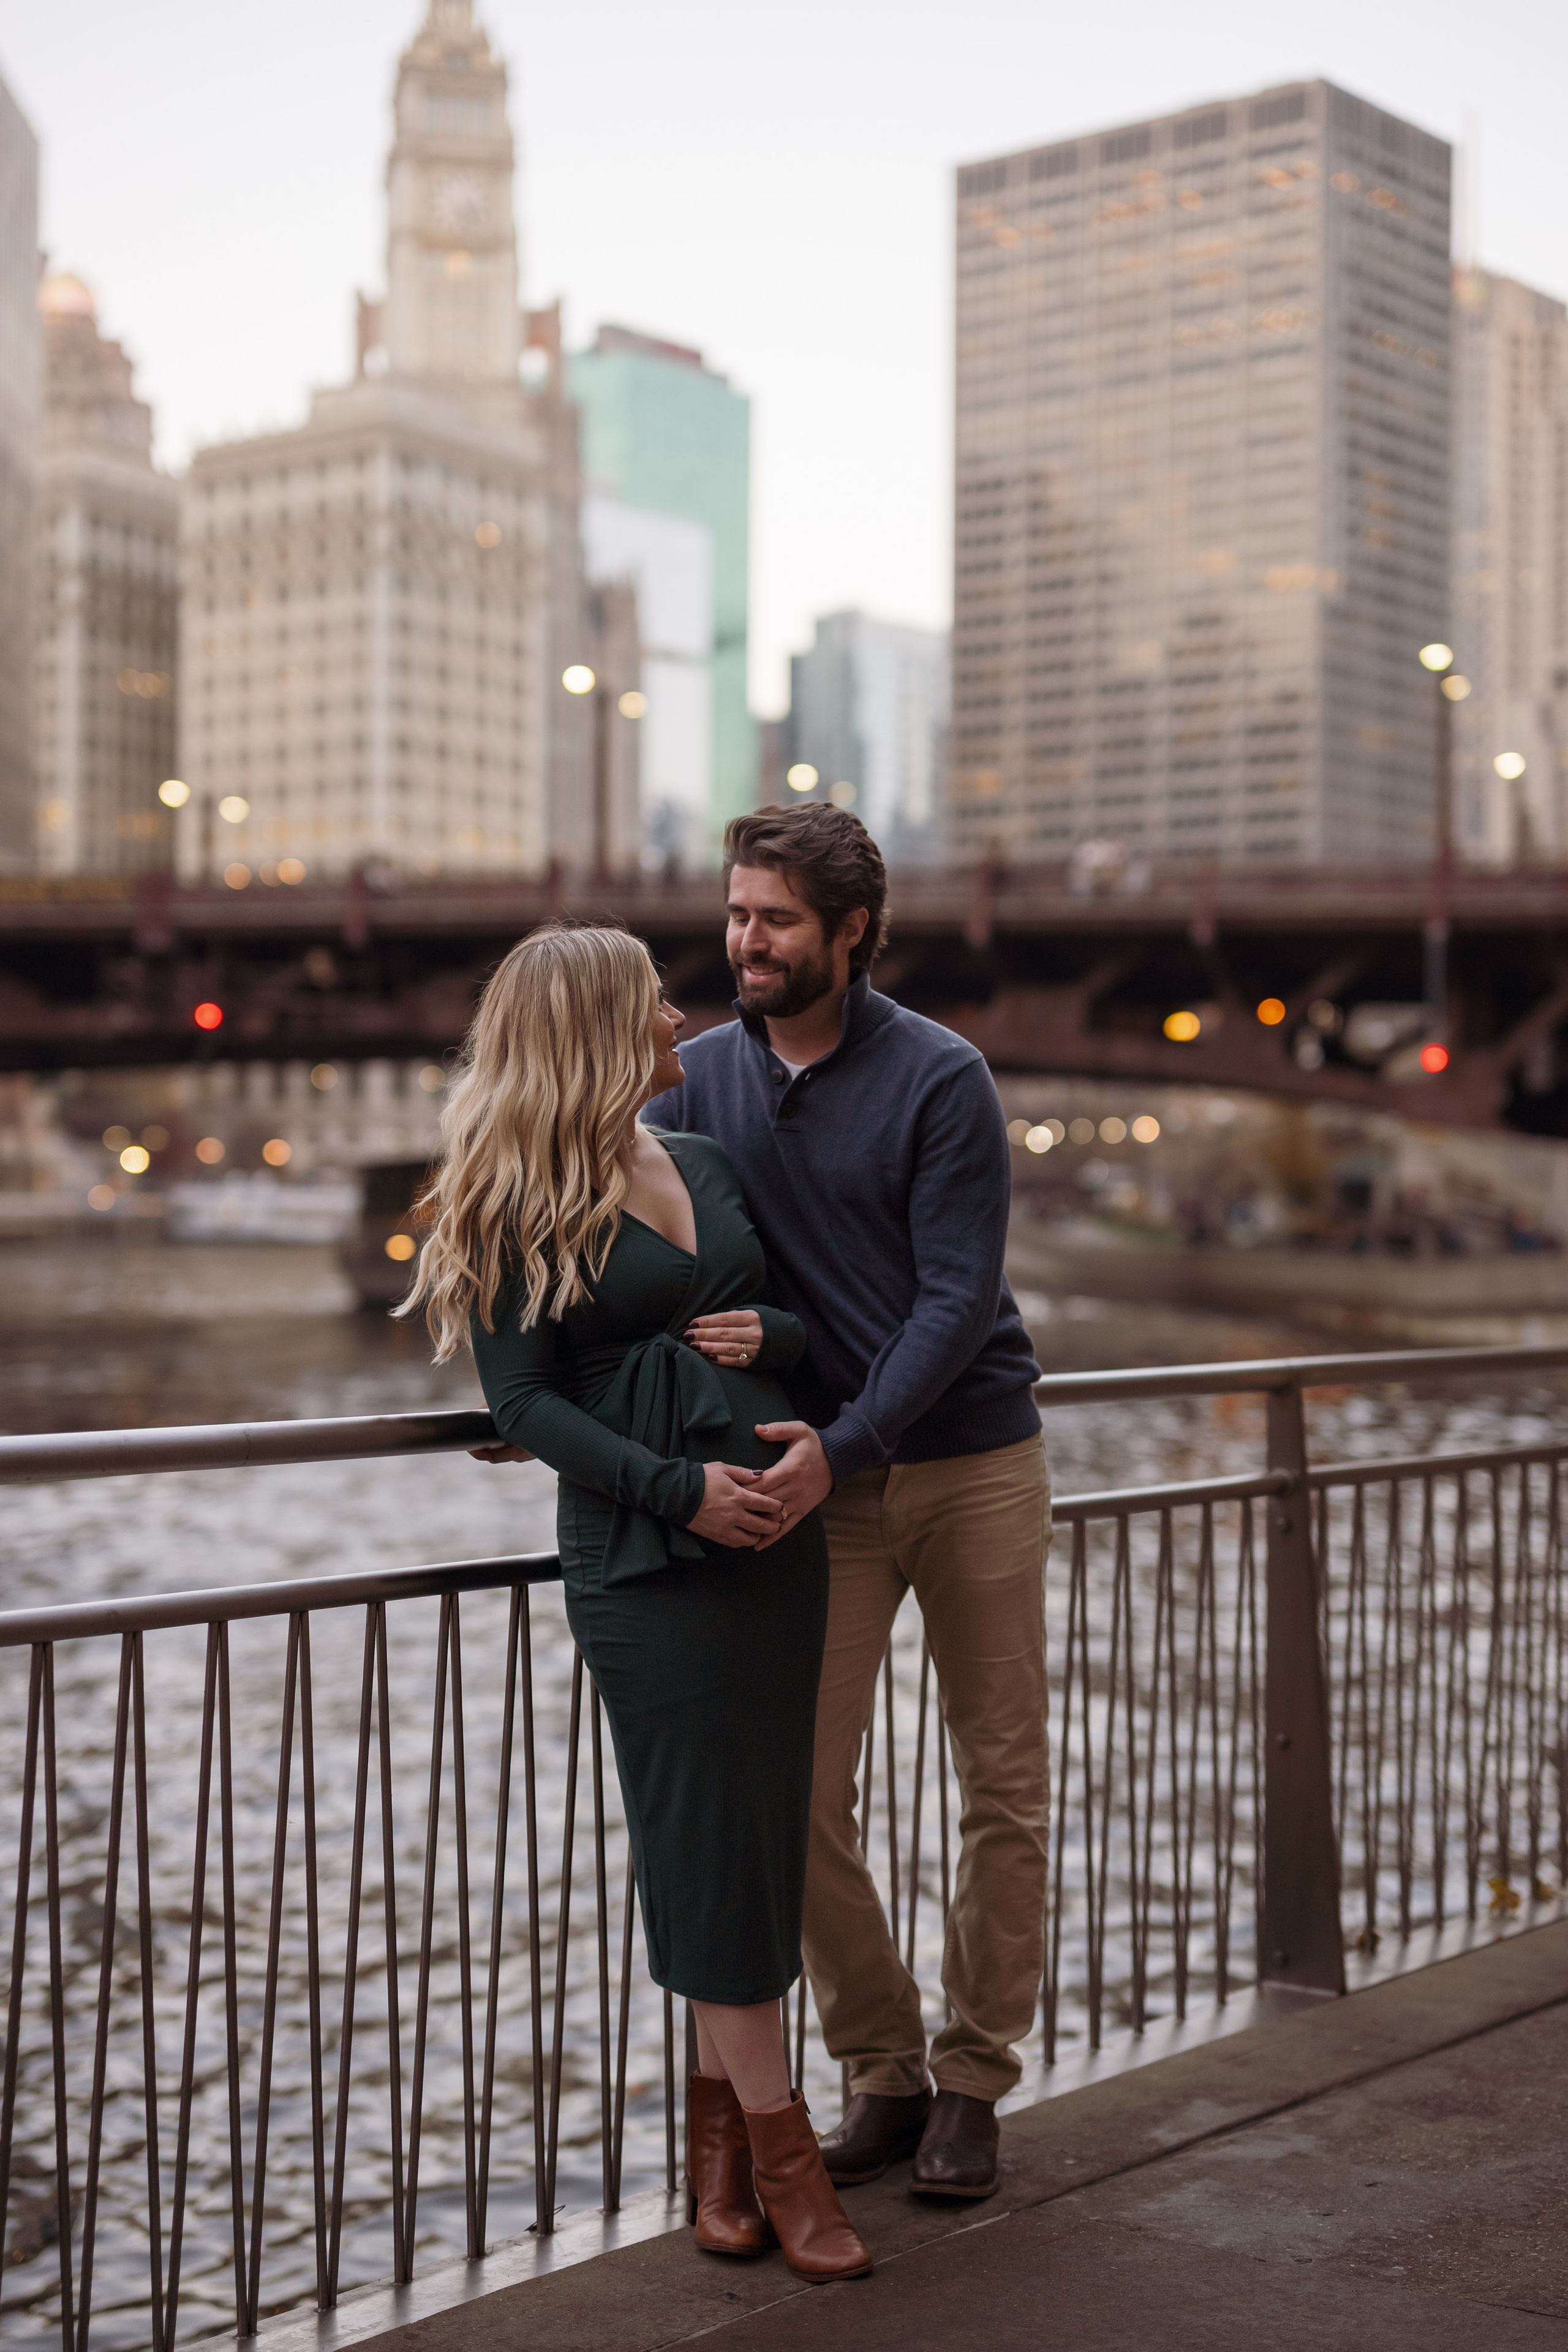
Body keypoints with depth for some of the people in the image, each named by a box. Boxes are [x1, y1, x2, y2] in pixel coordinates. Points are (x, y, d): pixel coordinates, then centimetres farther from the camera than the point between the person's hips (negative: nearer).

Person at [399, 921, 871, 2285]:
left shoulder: (707, 1165, 14)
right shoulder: (520, 1206, -4)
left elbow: (801, 1321, 20)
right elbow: (523, 1401, -9)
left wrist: (775, 1337, -4)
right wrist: (675, 1485, -19)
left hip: (779, 1528, 6)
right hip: (648, 1556, -6)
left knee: (763, 1831, 8)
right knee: (712, 1838, -2)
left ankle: (724, 2121, 22)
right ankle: (777, 2151, 7)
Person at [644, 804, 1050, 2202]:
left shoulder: (942, 1080, -11)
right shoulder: (702, 1078, 1)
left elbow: (957, 1300, -16)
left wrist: (843, 1443, -26)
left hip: (974, 1465, -2)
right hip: (821, 1475, 3)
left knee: (1004, 1788, 4)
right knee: (804, 1796, -1)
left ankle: (973, 2083, 20)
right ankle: (881, 2071, 17)